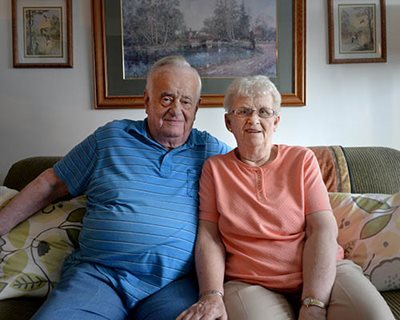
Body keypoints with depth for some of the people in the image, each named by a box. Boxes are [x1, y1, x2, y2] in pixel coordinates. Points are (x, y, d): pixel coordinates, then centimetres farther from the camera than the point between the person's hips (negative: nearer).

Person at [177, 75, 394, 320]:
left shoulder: (302, 160, 6)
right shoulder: (214, 168, 8)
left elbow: (323, 229, -4)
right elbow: (209, 236, 2)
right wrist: (212, 295, -15)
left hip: (322, 272, 2)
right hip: (250, 284, -2)